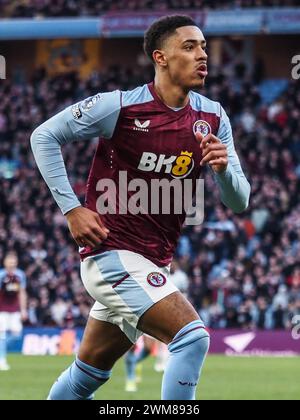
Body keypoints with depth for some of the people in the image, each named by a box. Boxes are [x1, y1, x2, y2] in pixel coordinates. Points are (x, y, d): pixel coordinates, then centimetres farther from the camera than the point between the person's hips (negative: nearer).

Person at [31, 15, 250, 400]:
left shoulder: (213, 119, 4)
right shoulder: (120, 107, -12)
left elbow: (238, 202, 4)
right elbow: (45, 136, -4)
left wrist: (223, 168, -18)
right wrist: (71, 209, -11)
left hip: (152, 264, 7)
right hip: (112, 255, -7)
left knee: (89, 374, 18)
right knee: (192, 336, -22)